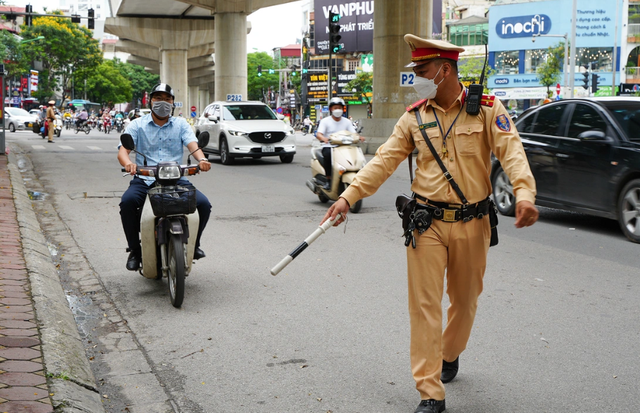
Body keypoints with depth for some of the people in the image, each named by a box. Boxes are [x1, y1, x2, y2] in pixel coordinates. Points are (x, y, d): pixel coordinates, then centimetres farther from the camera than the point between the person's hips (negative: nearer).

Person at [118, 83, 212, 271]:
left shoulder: (181, 124, 14)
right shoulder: (137, 125, 10)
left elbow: (193, 145, -2)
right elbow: (122, 151, -3)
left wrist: (201, 159, -27)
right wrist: (128, 163, -29)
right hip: (145, 180, -1)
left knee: (203, 204, -20)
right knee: (127, 201, -32)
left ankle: (193, 243, 7)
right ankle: (134, 249, -12)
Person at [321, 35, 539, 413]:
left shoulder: (488, 109, -3)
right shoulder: (414, 117, 4)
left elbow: (512, 152, -14)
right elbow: (384, 161, 0)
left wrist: (525, 194, -32)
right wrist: (348, 197, -10)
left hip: (472, 224, -1)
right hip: (427, 224, 1)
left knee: (465, 300, 15)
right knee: (425, 305, -3)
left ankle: (450, 354, 46)